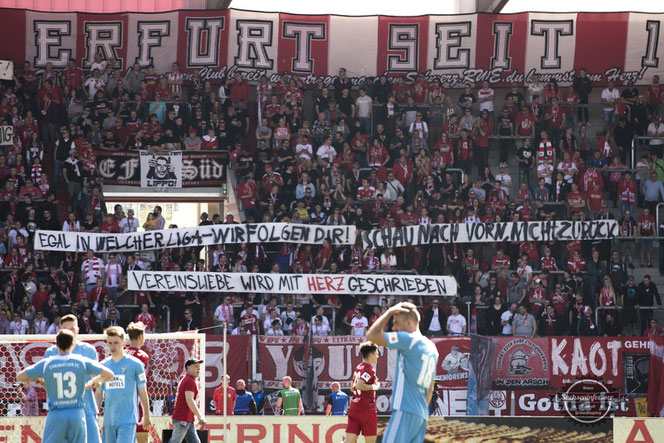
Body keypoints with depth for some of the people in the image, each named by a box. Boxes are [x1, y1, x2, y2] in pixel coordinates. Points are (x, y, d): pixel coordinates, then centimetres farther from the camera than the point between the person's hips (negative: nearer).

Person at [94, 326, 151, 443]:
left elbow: (142, 392, 5)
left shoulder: (135, 364, -1)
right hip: (108, 420, 5)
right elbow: (99, 393, 17)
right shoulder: (103, 365, 10)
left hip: (128, 420, -5)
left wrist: (146, 416, 9)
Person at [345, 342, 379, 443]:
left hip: (354, 408, 7)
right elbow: (359, 385, -25)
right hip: (367, 409, -7)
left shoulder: (358, 368, 16)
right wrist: (374, 387, -12)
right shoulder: (369, 369, -11)